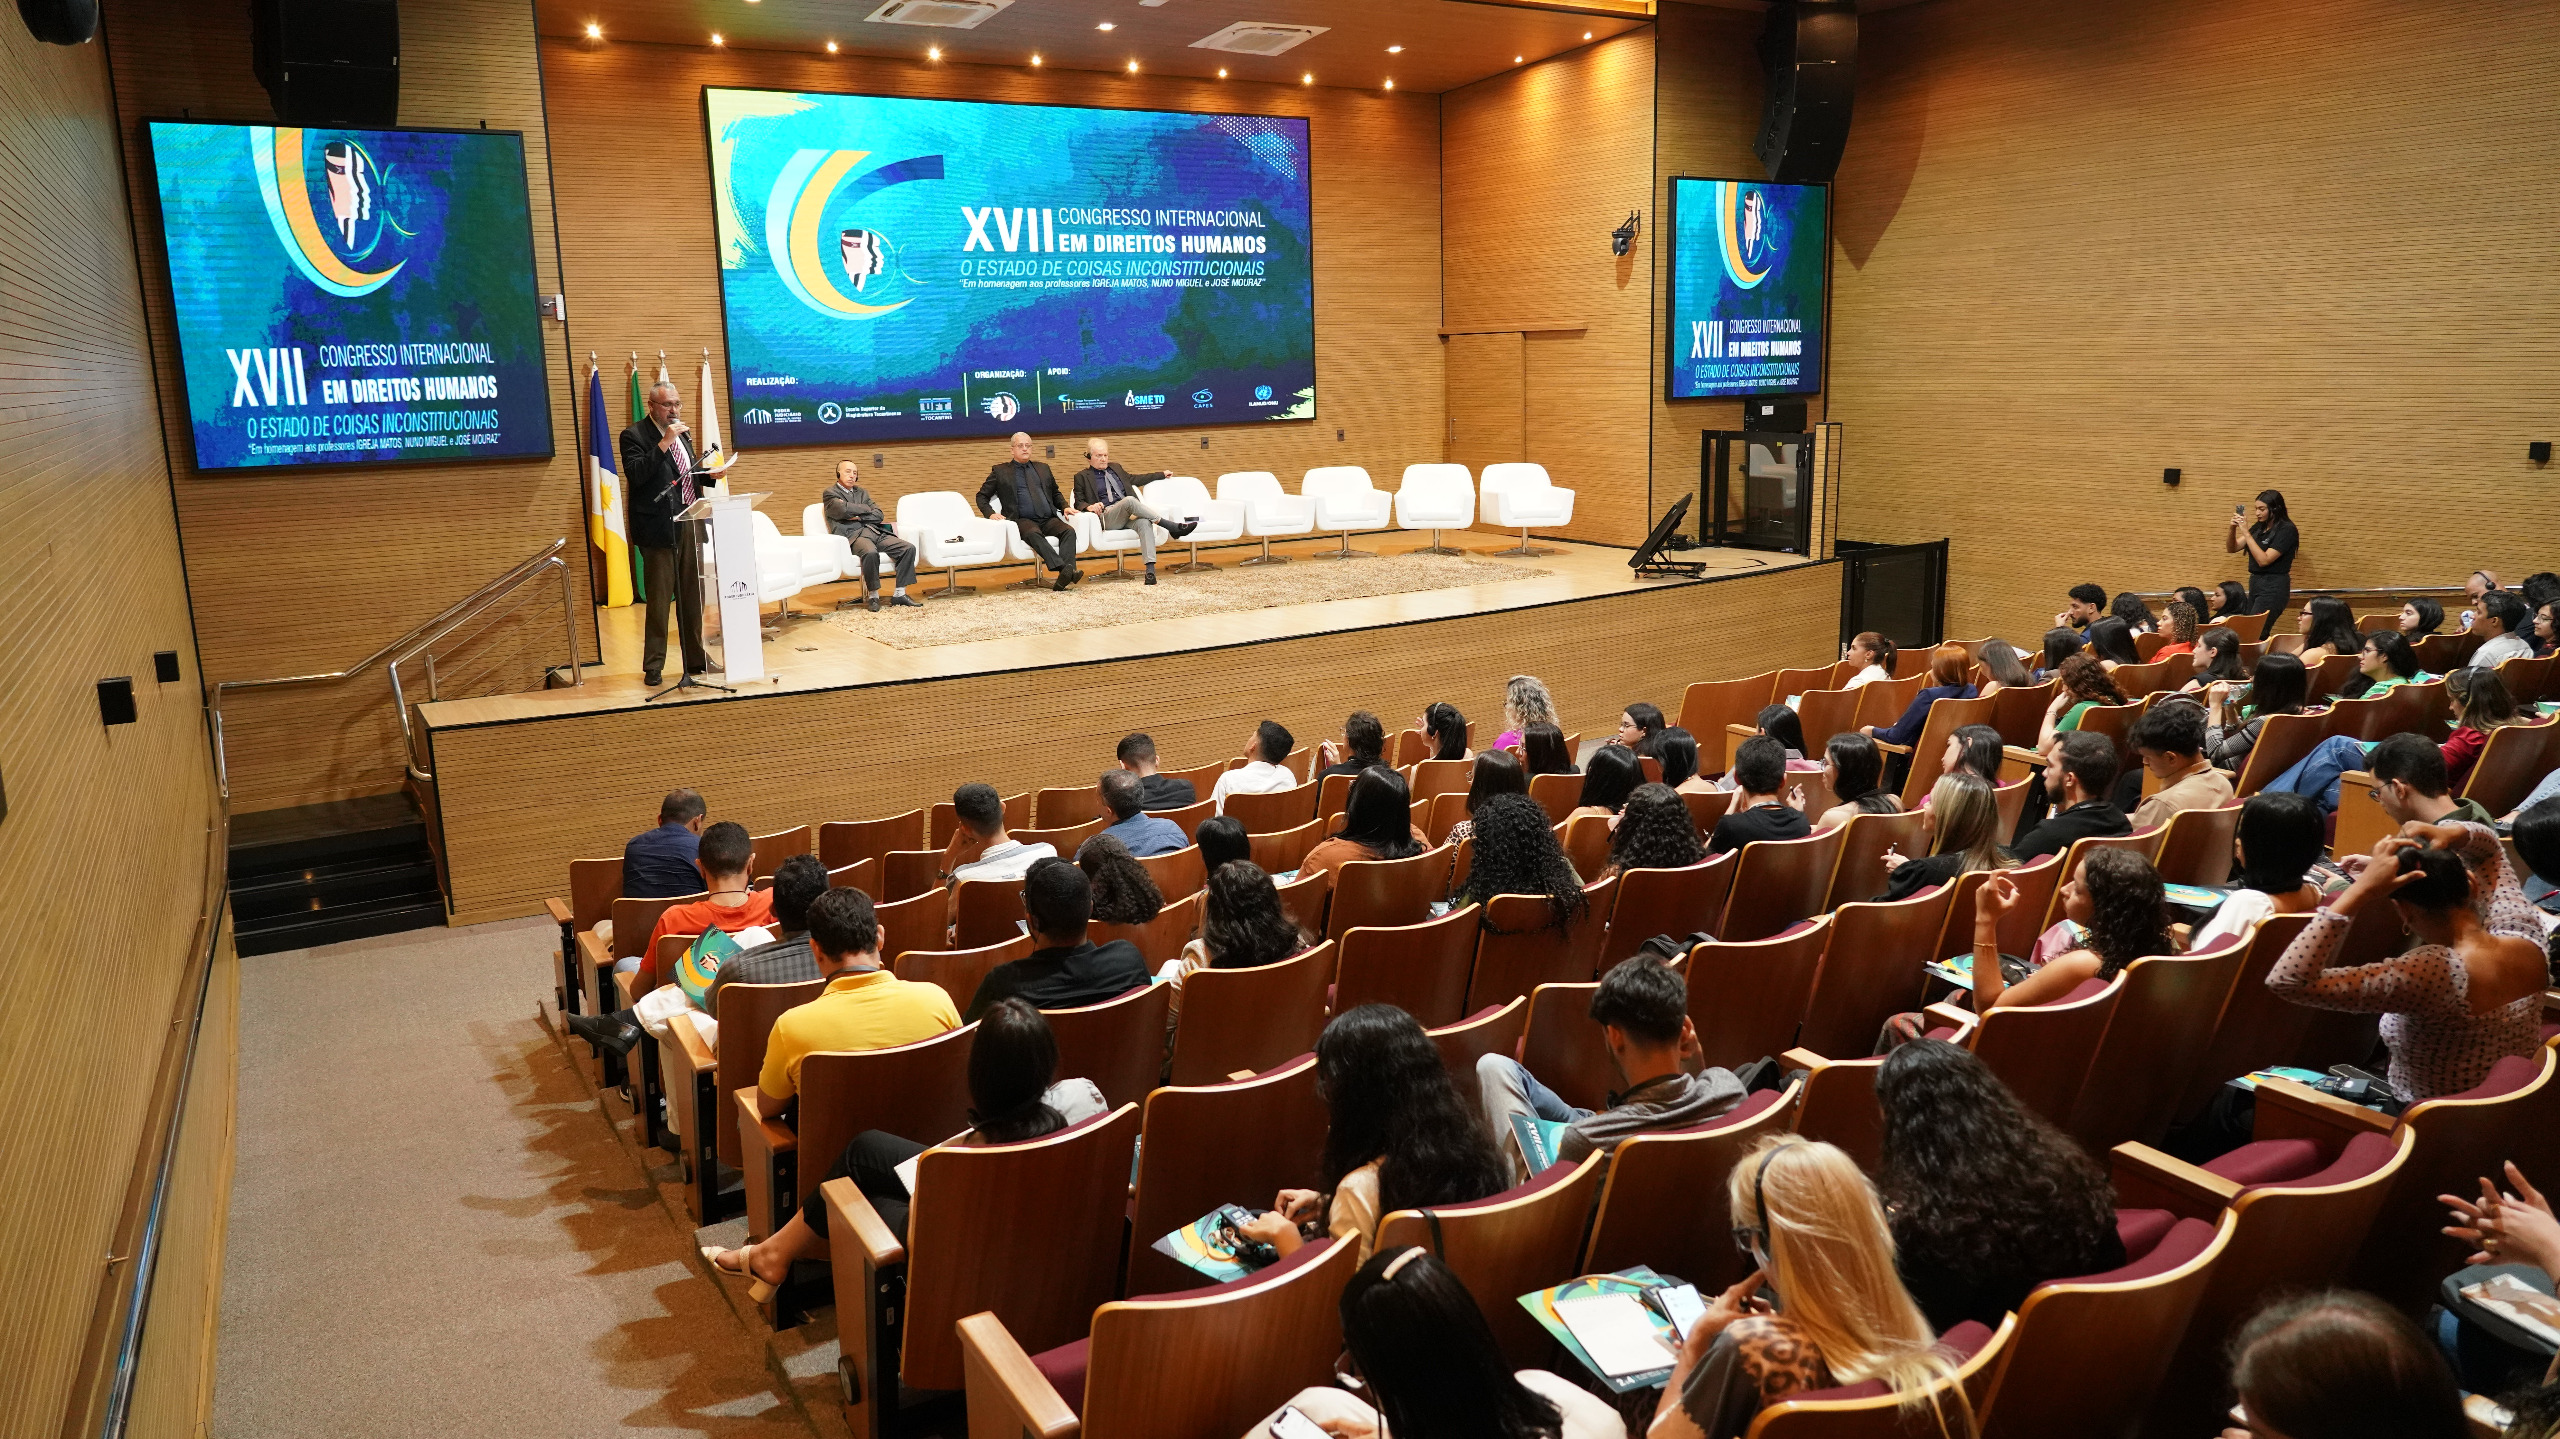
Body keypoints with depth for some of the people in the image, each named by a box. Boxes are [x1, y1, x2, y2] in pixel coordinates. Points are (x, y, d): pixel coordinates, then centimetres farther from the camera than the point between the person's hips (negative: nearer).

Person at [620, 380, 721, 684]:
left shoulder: (681, 433, 15)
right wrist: (664, 444, -25)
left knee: (692, 597, 13)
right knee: (659, 600, -3)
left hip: (689, 527, 7)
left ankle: (695, 658, 23)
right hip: (659, 530, -7)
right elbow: (636, 474, -22)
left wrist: (710, 475, 5)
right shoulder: (635, 435, -7)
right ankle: (653, 666, 5)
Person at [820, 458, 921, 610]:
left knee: (908, 548, -15)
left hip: (876, 532, 7)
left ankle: (899, 594, -11)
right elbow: (844, 510, -10)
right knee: (871, 552, -40)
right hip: (853, 535, -6)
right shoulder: (830, 493, 11)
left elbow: (879, 515, 15)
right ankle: (873, 596, -24)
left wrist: (858, 516, -1)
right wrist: (867, 509, 5)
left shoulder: (862, 492, 28)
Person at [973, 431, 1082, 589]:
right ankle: (1064, 569, -55)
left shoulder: (1043, 468, 26)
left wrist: (1064, 507, 14)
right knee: (1034, 534, -39)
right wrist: (990, 513, -4)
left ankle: (1064, 576, -48)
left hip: (1049, 519, 4)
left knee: (1069, 531, -29)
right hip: (1024, 521, -4)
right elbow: (981, 496, 16)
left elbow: (1055, 493, 35)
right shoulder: (1000, 471, 15)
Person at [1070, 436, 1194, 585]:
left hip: (1129, 514, 4)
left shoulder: (1115, 467, 28)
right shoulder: (1082, 477, 13)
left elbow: (1135, 479, 40)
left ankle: (1150, 569, -47)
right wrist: (1089, 506, -15)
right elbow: (1079, 503, 8)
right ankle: (1171, 526, -36)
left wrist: (1161, 474, 42)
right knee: (1129, 500, -36)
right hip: (1107, 516, -4)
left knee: (1144, 523, -33)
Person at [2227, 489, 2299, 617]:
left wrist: (2246, 532, -18)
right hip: (2255, 583, 7)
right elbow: (2232, 548, 12)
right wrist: (2233, 529, -7)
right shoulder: (2258, 527, 11)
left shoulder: (2286, 530, -10)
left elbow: (2263, 560, -18)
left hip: (2273, 588, -7)